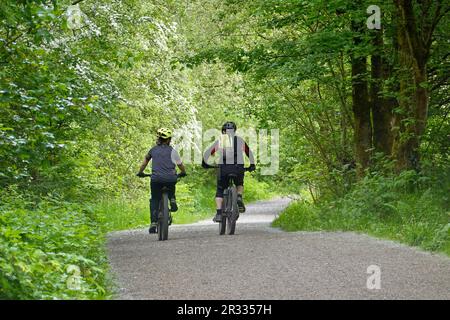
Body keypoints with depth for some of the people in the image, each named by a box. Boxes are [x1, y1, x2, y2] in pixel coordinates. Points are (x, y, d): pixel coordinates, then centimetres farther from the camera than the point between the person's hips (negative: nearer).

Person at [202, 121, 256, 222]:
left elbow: (207, 153, 13)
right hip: (238, 167, 1)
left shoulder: (220, 140, 13)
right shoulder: (240, 140, 16)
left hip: (223, 167, -1)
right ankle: (239, 198, -2)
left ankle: (218, 214, -3)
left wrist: (204, 163, 29)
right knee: (239, 184, 29)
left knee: (220, 191, 11)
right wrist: (252, 165, 36)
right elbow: (249, 153, 23)